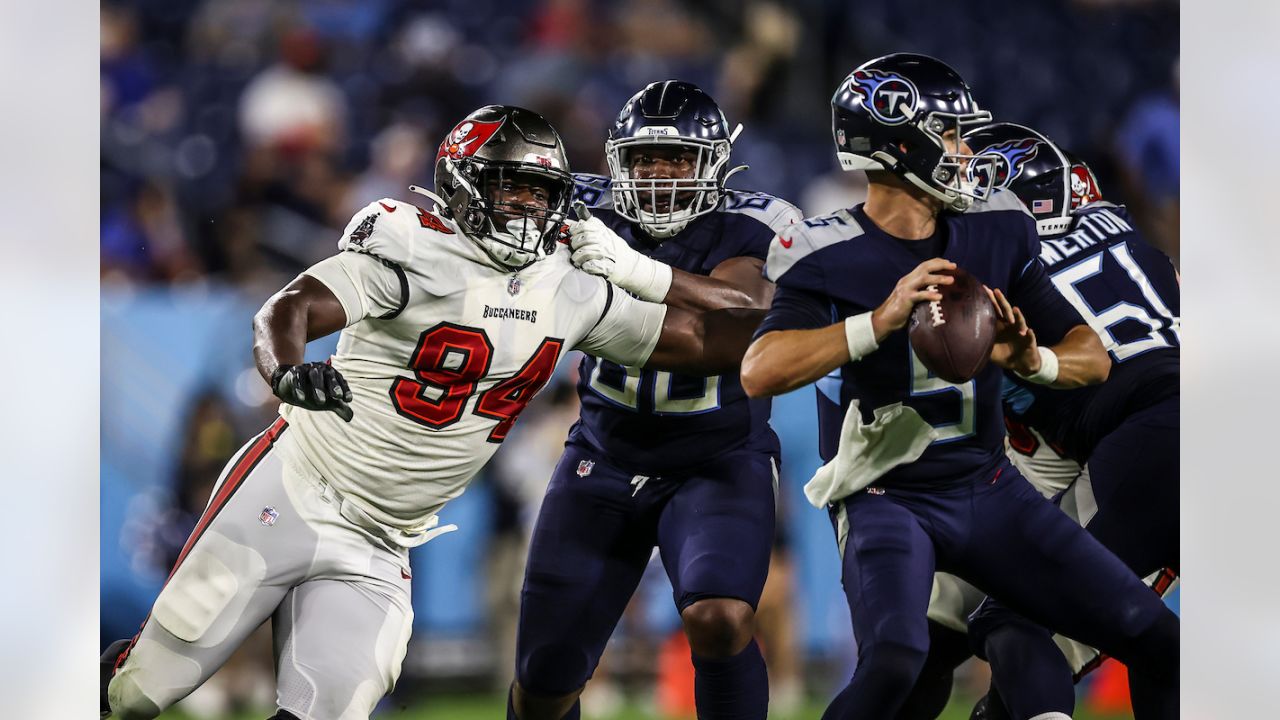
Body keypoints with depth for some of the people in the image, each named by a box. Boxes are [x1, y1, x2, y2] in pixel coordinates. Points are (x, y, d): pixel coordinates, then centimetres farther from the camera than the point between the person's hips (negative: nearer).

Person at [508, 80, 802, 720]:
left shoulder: (751, 229, -15)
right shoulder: (593, 213, -7)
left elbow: (744, 312, -34)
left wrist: (640, 273, -49)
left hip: (717, 463, -3)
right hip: (605, 459, 3)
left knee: (719, 620, -30)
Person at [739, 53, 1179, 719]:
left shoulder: (997, 233, 3)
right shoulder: (829, 257, -11)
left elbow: (1093, 357, 6)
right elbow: (759, 374, -26)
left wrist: (1030, 361, -18)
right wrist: (882, 320, -35)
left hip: (988, 487, 5)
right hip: (887, 497, -5)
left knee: (1159, 645, -1)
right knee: (894, 661, -34)